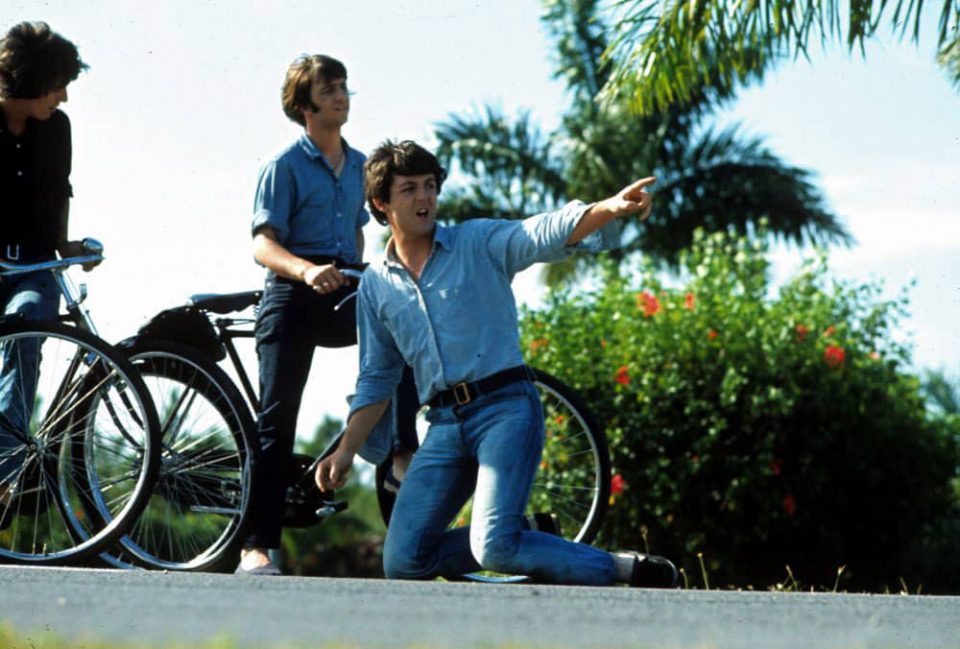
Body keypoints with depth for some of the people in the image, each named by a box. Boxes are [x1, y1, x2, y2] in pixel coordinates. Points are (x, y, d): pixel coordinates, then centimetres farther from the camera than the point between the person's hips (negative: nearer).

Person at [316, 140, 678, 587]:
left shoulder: (479, 243, 3)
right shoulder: (376, 286, 14)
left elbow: (546, 234, -15)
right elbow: (376, 379, 21)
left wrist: (611, 208, -34)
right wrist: (346, 451, 12)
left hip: (506, 408, -5)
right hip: (445, 426, 5)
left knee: (494, 548, -24)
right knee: (403, 562, -4)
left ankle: (624, 570, -5)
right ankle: (517, 541, 18)